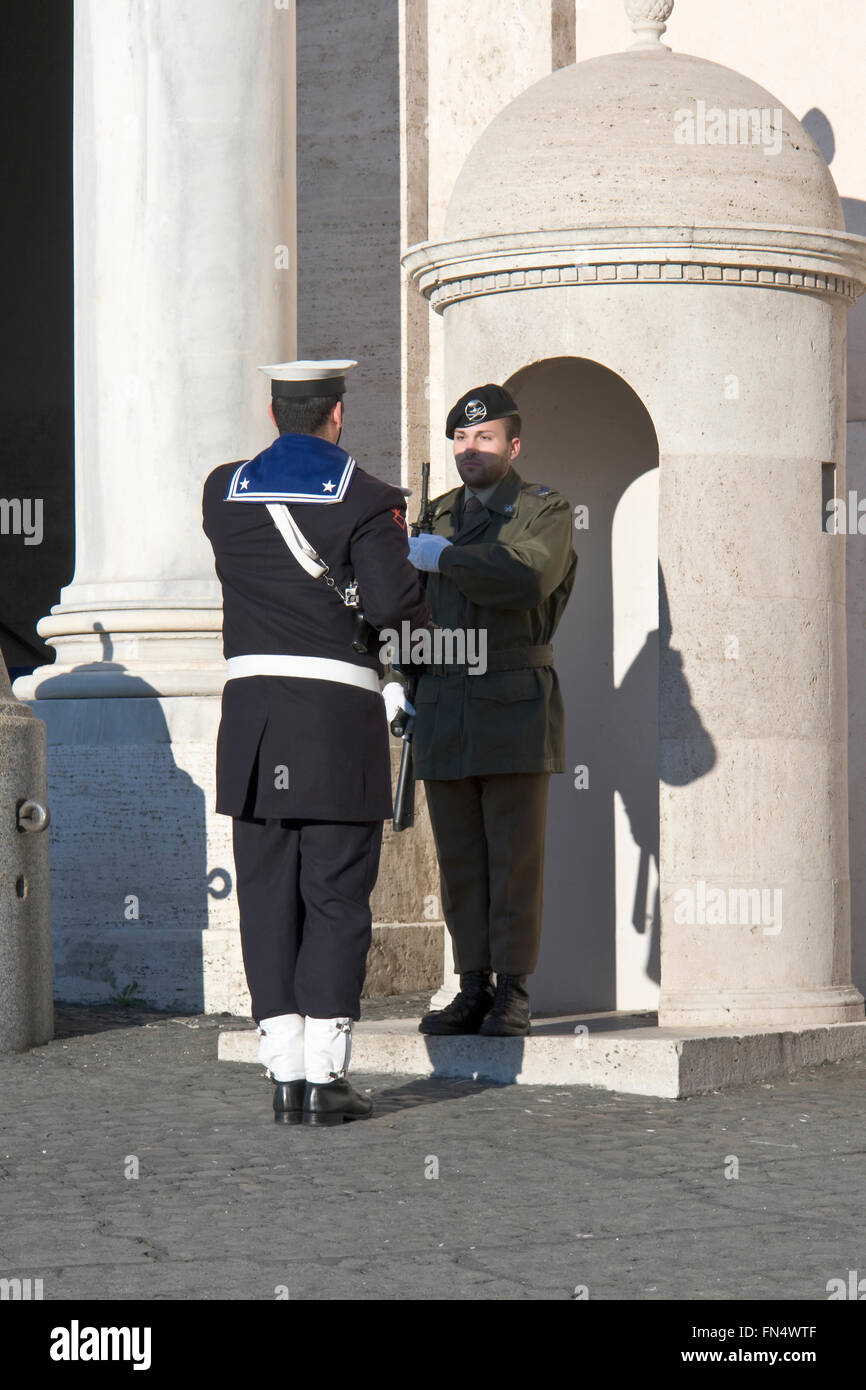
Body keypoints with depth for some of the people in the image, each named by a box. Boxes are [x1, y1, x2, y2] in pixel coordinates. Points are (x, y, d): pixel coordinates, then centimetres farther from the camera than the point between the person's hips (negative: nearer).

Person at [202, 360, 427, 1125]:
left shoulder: (223, 491, 7)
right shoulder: (366, 499, -6)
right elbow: (392, 603, -15)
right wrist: (423, 588, 6)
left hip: (252, 712, 4)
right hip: (338, 716, -4)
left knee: (269, 896, 7)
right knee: (336, 897, 1)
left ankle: (286, 1075, 6)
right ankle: (325, 1077, -1)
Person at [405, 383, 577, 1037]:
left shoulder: (547, 511, 0)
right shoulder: (440, 516, 18)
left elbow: (528, 576, -22)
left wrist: (445, 558, -17)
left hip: (515, 708, -5)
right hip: (444, 707, 5)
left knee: (516, 854, -4)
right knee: (459, 857, 4)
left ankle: (514, 994, 0)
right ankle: (473, 989, 9)